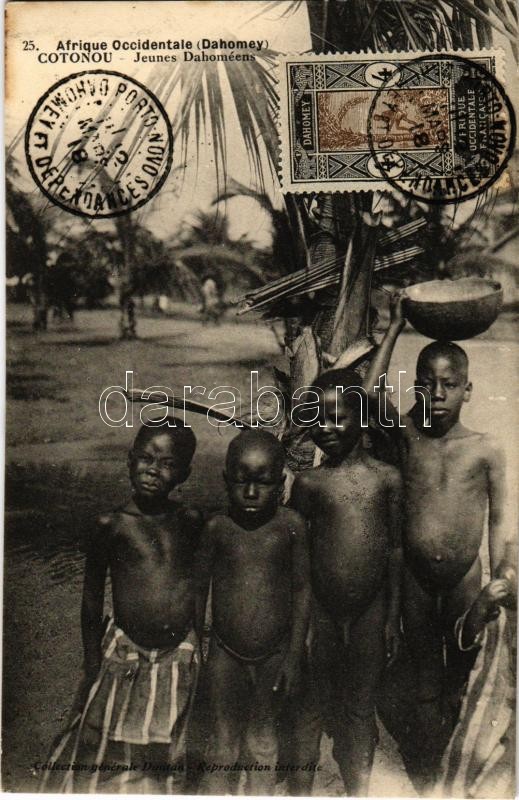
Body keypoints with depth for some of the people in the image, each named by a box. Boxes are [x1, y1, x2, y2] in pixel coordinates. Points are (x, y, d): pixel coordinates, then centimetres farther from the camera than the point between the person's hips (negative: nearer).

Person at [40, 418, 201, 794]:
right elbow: (92, 598, -3)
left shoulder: (189, 521, -4)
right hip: (126, 656, -2)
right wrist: (92, 670, 1)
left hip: (180, 657, 2)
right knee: (105, 754, 13)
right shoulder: (113, 524, -12)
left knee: (164, 757, 18)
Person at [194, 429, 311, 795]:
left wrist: (295, 654, -3)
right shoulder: (217, 527, -10)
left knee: (263, 741, 20)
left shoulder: (291, 524, -11)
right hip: (225, 654, 0)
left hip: (274, 654, 0)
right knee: (223, 743, 17)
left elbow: (302, 588, -4)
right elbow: (199, 587, 1)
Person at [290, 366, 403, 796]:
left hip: (370, 611, 0)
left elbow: (396, 548, 2)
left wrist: (393, 616, 3)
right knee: (318, 705, 16)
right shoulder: (309, 482, -5)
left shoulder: (387, 477, -4)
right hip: (320, 611, 0)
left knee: (360, 709, 14)